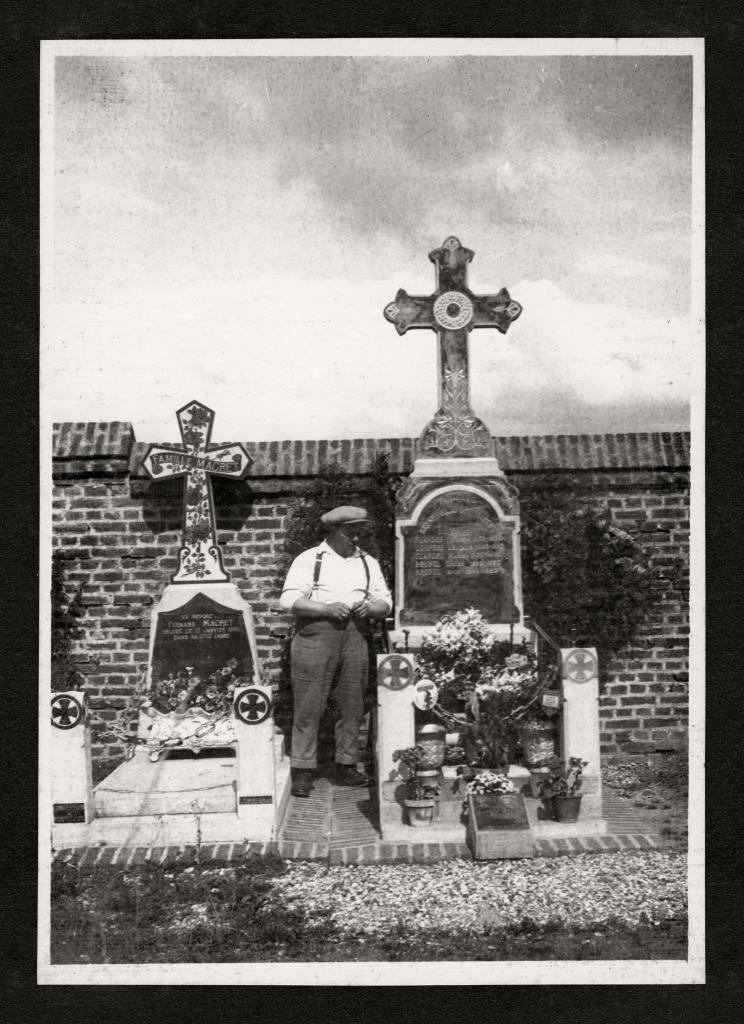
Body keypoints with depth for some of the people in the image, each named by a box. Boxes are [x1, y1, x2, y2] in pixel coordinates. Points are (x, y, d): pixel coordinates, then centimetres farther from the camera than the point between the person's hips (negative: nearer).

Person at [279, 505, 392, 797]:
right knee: (308, 705, -4)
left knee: (353, 705, 6)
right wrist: (326, 608, -16)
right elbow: (289, 600, -5)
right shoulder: (309, 559, 4)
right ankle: (302, 771, 2)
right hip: (315, 634, -4)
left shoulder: (368, 563, 18)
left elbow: (385, 601, 16)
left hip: (355, 636, 4)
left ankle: (346, 766, 17)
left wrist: (371, 608, -7)